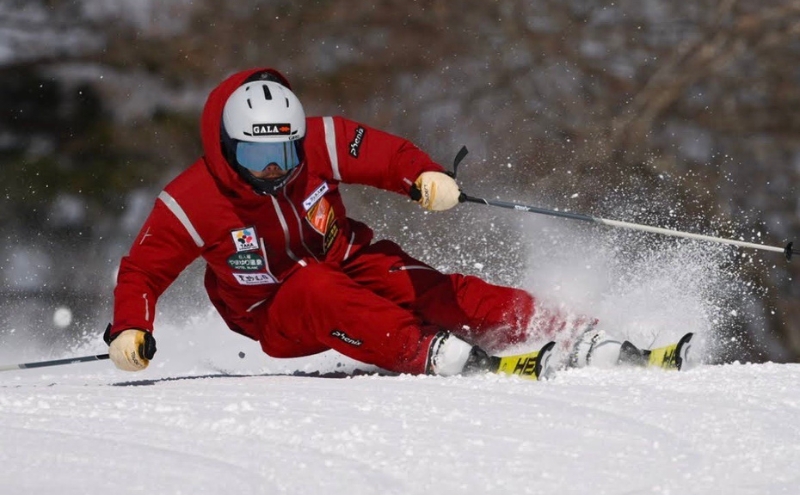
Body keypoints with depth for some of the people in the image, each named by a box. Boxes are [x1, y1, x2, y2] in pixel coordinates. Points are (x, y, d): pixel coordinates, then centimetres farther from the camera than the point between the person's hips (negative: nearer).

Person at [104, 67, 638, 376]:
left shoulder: (318, 144, -12)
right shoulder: (190, 204, -17)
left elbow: (387, 154, -8)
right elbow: (143, 269, -8)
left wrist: (427, 177, -30)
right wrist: (130, 330, -25)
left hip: (347, 267, 2)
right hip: (278, 320, -2)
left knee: (428, 289, -24)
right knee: (315, 288, -37)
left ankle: (568, 332, -32)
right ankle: (428, 352, -55)